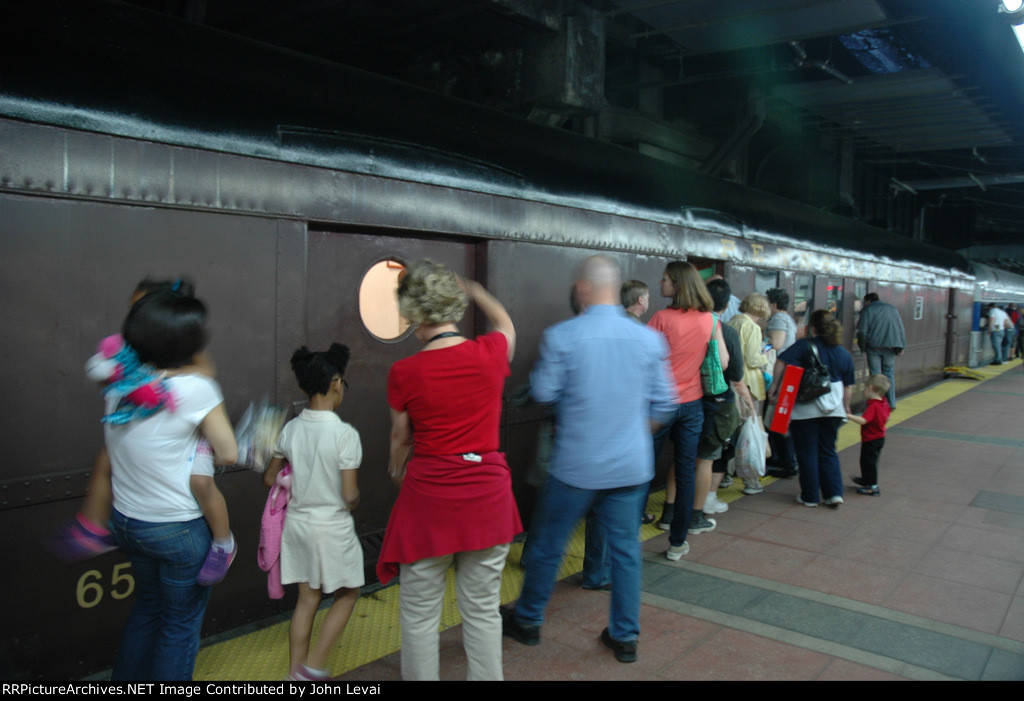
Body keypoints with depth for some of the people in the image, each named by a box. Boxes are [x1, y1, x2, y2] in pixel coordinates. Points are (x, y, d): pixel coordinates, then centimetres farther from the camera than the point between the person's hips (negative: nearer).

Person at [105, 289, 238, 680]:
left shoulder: (120, 383, -3)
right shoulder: (196, 388, -22)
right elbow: (228, 454, -15)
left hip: (127, 520, 7)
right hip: (178, 530, -7)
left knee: (148, 608, 28)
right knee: (181, 624, 13)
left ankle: (126, 677, 41)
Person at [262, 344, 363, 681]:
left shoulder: (291, 429, -3)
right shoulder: (345, 434, -19)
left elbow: (270, 478, 7)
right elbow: (350, 496, -20)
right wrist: (354, 500, 2)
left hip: (297, 522, 6)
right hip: (332, 526, -5)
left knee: (307, 598, 16)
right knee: (347, 593, 15)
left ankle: (296, 671, 23)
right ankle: (313, 666, 12)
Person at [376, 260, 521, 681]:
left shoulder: (404, 373, -11)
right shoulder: (491, 353, -6)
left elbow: (400, 440, 5)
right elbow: (505, 323, 20)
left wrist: (398, 472, 27)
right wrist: (471, 289, 36)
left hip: (429, 496, -2)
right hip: (488, 496, 3)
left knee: (420, 616, 14)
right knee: (483, 611, 16)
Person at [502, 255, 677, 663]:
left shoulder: (561, 336, -14)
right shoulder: (649, 339, -3)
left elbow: (544, 393, -5)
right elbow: (663, 403, 2)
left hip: (577, 465, -3)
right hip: (631, 465, 3)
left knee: (547, 543, 15)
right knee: (625, 548, 15)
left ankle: (527, 621, 33)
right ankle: (625, 636, 26)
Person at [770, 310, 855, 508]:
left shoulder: (804, 346, -6)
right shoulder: (844, 354, 8)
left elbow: (781, 362, -19)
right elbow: (848, 386, 15)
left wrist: (774, 386, -13)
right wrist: (845, 408, 27)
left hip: (805, 409, -4)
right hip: (832, 409, 4)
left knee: (807, 453, 7)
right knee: (828, 452, 17)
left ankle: (810, 497, 14)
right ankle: (834, 494, 11)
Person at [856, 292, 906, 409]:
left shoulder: (867, 310, 1)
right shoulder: (892, 309, 15)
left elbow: (862, 331, -7)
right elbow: (901, 329, 10)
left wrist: (863, 347, 4)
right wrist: (901, 347, 9)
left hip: (874, 348, -4)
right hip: (891, 347, 4)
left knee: (875, 376, 1)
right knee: (889, 375, 15)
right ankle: (891, 403, 16)